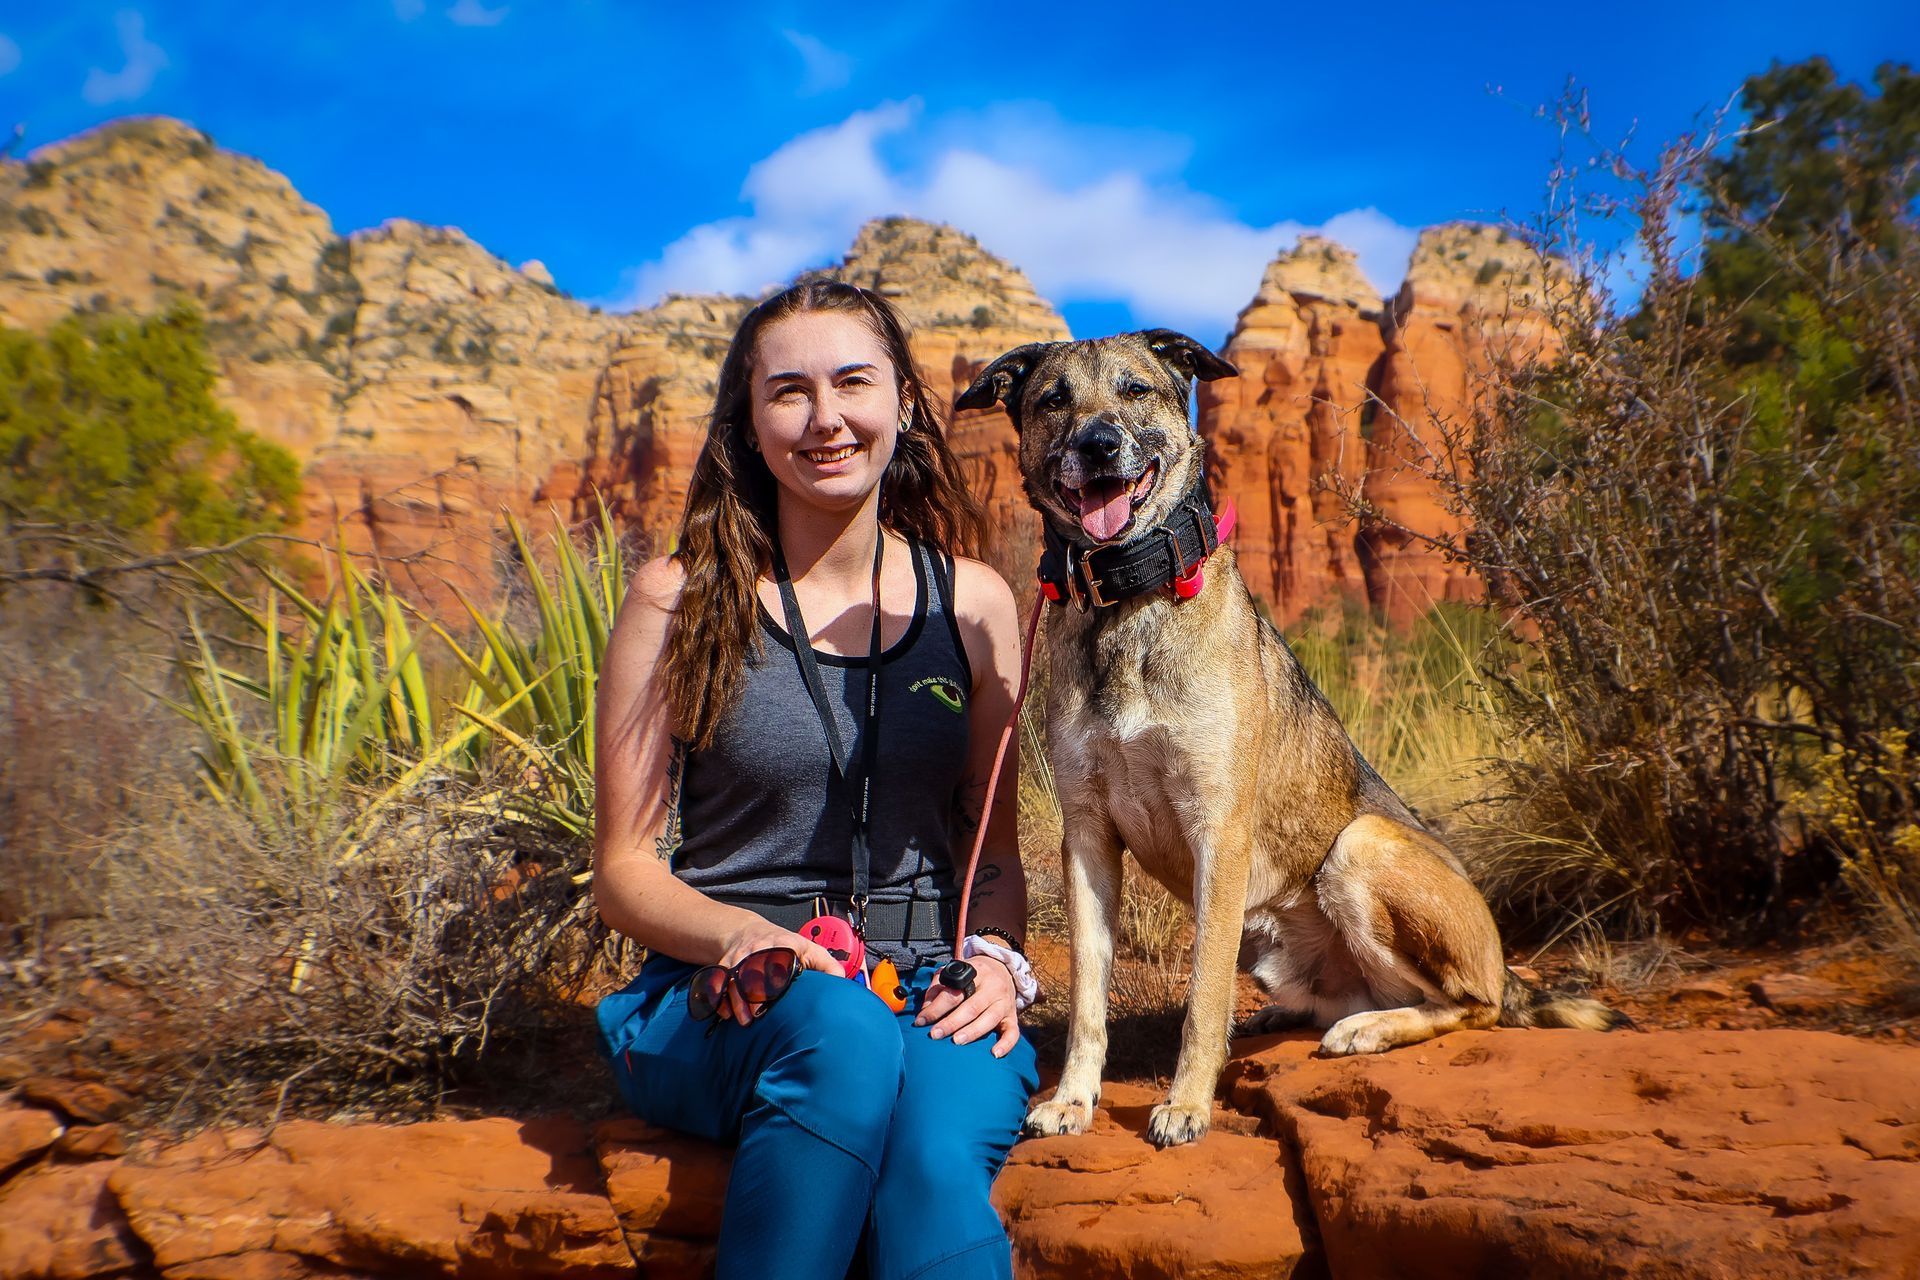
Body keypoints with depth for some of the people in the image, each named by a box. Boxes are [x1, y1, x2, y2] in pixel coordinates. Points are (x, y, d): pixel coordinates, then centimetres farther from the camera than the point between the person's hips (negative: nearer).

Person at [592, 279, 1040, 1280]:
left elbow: (995, 850, 12)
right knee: (845, 1036, -36)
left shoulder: (972, 604, 8)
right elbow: (622, 867, 1)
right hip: (726, 1004, -1)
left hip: (929, 993, 1)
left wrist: (992, 957, -9)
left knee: (940, 1150, -34)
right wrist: (741, 934, -18)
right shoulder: (680, 600, 1)